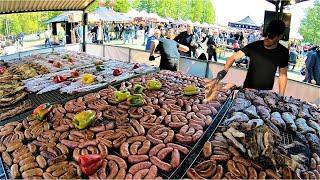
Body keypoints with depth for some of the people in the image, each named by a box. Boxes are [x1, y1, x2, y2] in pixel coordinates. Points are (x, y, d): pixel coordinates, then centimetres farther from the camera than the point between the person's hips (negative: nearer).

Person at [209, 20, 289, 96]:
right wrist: (225, 70, -32)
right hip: (248, 88, -1)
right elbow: (233, 57, -15)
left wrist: (281, 96, -5)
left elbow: (283, 75, -2)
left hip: (266, 92, 1)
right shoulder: (254, 46, -14)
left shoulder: (283, 52, -9)